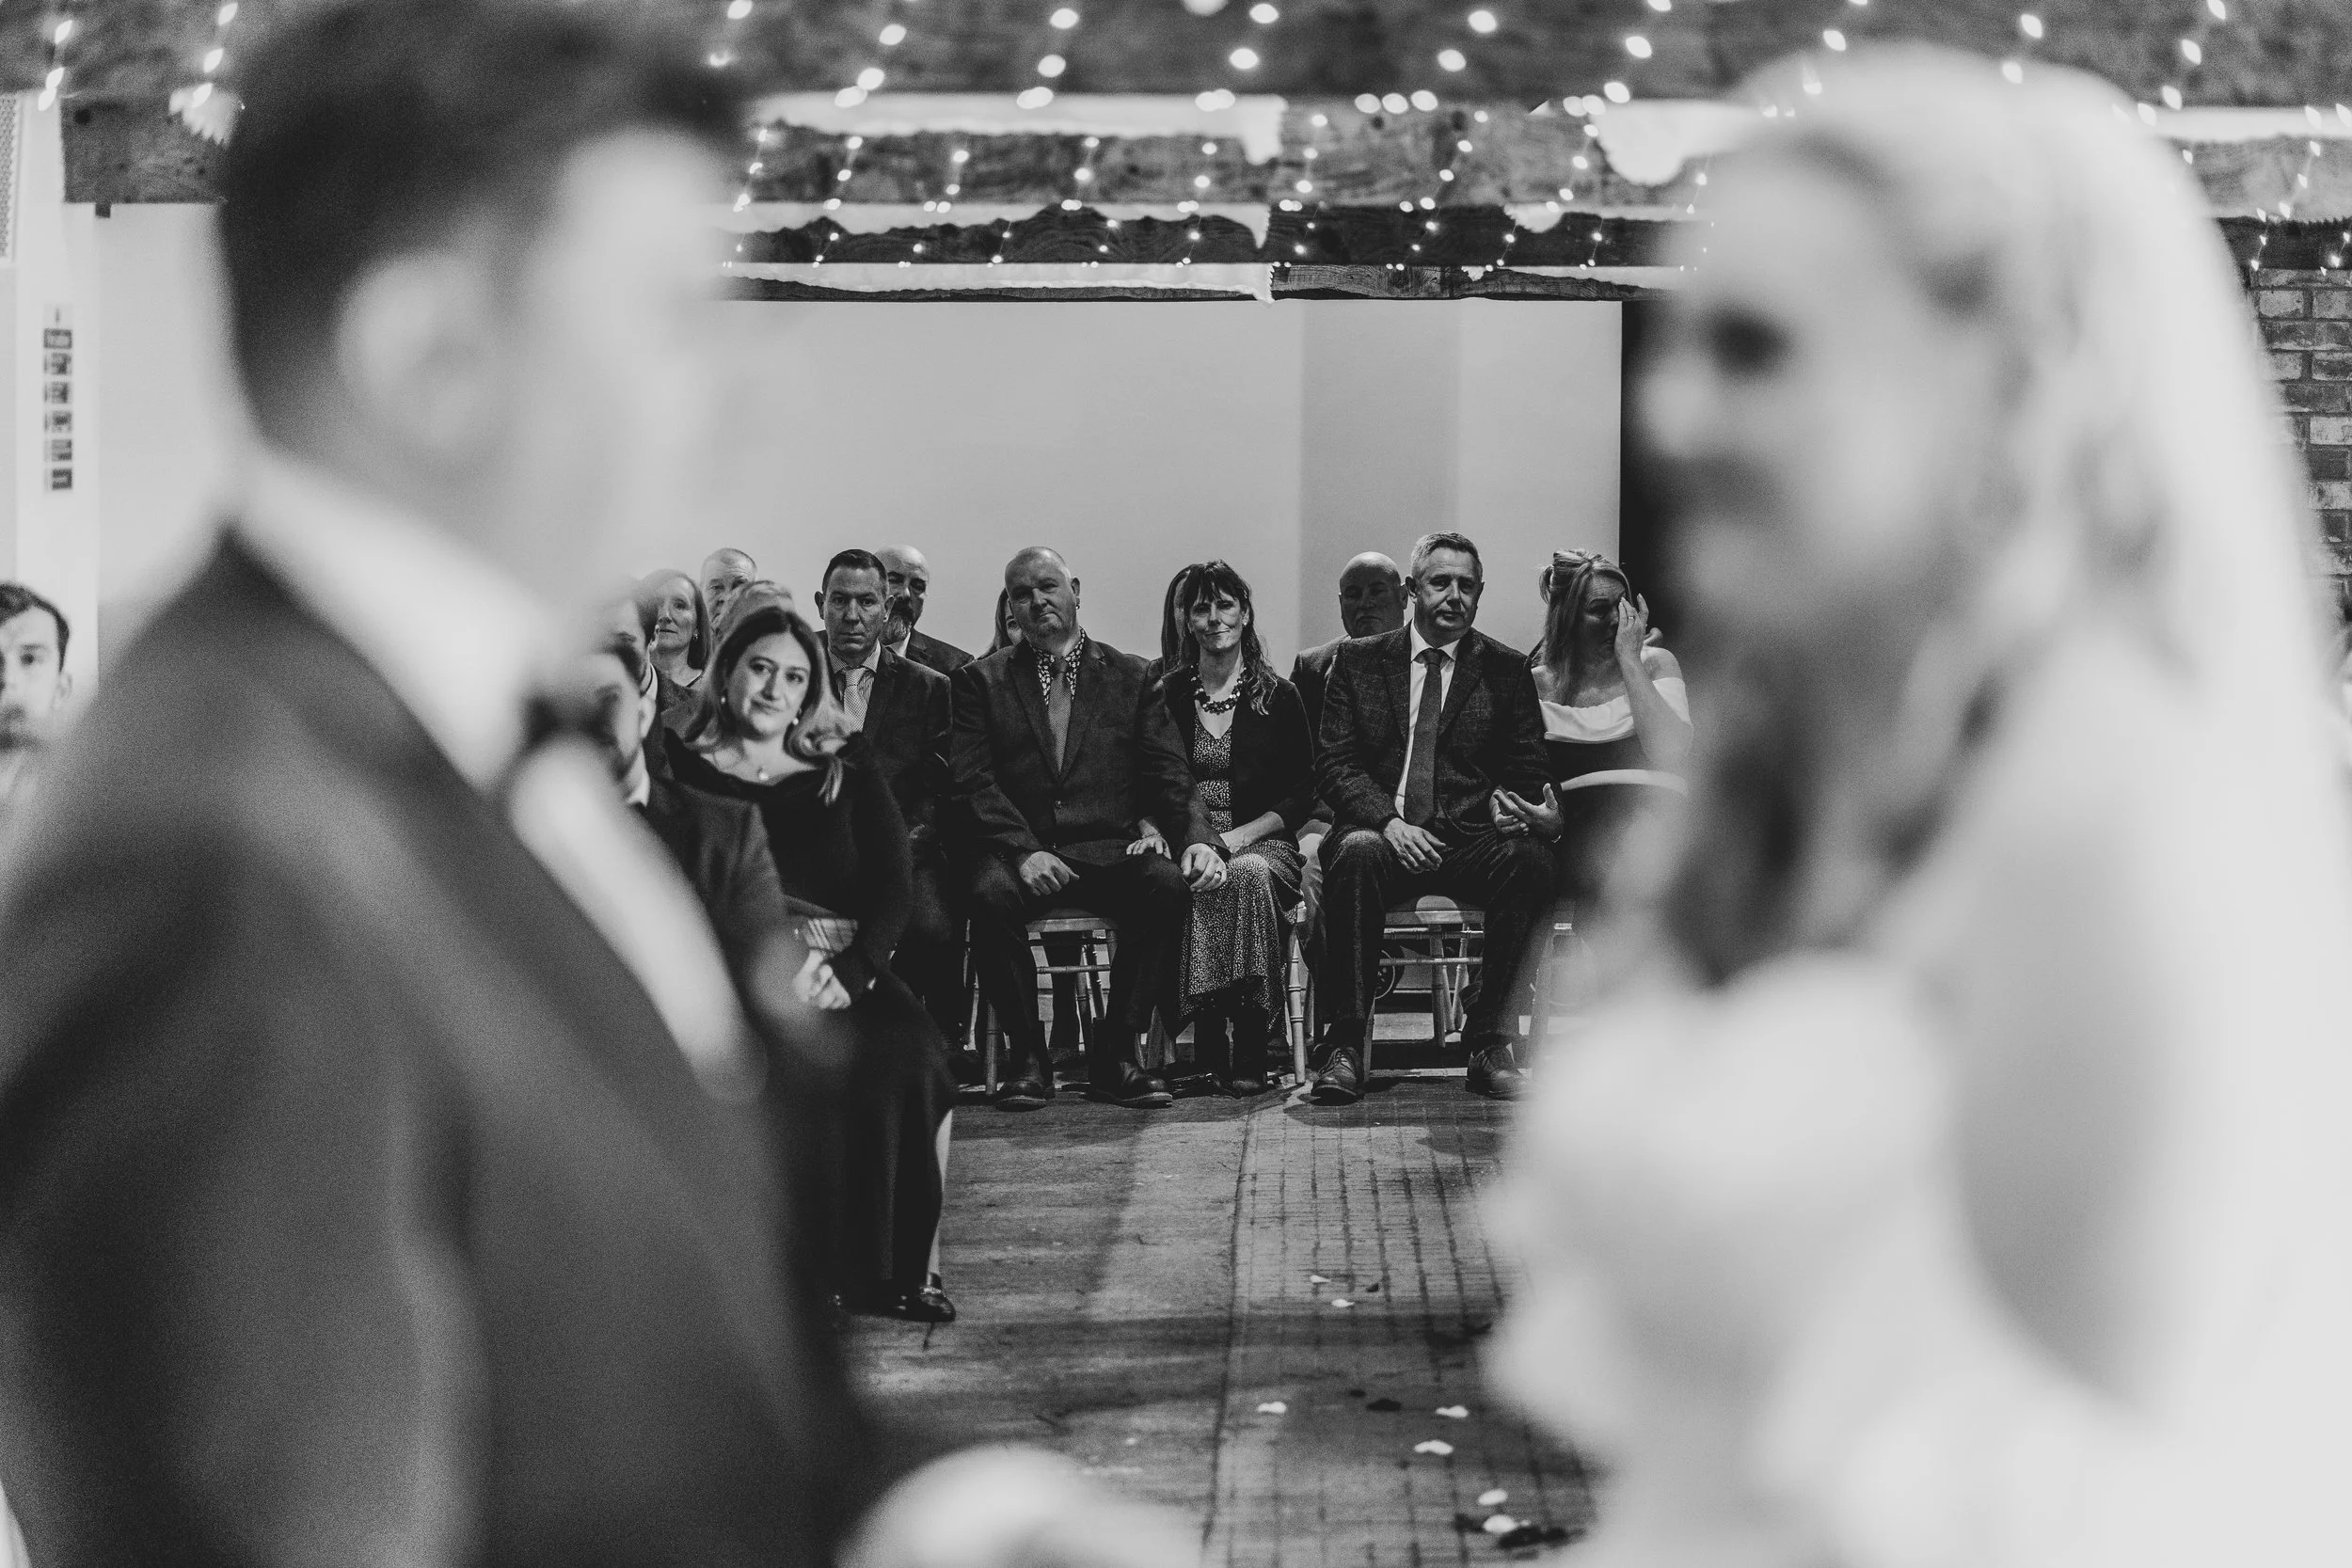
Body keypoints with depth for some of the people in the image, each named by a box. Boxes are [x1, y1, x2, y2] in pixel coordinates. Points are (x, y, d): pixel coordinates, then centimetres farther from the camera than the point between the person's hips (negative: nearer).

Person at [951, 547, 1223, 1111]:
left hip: (1110, 848, 1)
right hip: (1021, 850, -1)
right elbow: (973, 783, -1)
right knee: (991, 894, -35)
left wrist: (1197, 838, -13)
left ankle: (1118, 1052, -20)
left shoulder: (1131, 677, 15)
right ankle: (1027, 1055, -18)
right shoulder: (981, 681, 12)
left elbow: (1169, 777, 8)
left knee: (1167, 884, -31)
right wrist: (1023, 851, -17)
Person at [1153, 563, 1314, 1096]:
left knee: (1248, 874, -38)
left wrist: (1242, 835, -9)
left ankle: (1249, 1052, -36)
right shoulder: (1166, 696, 14)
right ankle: (1207, 1044, -35)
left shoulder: (1278, 696, 11)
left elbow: (1302, 792, 7)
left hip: (1262, 845, 0)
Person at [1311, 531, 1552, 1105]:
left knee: (1529, 860, -32)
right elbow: (1334, 763, 3)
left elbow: (1528, 772, 10)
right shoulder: (1358, 661, 11)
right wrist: (1388, 820, -15)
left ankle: (1490, 1042, -25)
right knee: (1357, 855, -36)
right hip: (1382, 832, -1)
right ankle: (1345, 1046, -32)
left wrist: (1506, 802, -13)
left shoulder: (1506, 670, 13)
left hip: (1471, 839, 1)